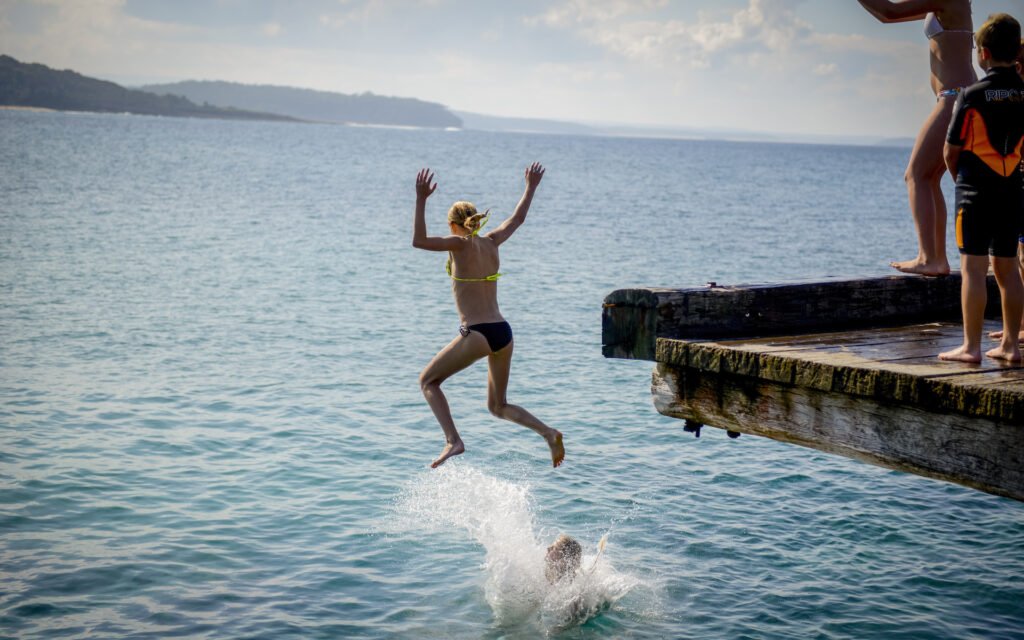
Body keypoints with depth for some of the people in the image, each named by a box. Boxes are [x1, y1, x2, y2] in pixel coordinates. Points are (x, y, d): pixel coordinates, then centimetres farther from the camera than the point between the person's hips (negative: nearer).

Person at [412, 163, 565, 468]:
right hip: (503, 332, 7)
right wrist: (531, 187, 40)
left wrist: (421, 200, -16)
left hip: (477, 334, -7)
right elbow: (517, 218, 27)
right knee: (498, 406, 19)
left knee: (428, 381, 10)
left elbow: (419, 241, -15)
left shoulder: (461, 244, -7)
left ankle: (453, 441, -8)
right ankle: (548, 432, -2)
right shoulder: (491, 242, 11)